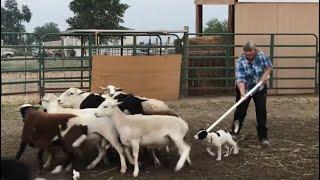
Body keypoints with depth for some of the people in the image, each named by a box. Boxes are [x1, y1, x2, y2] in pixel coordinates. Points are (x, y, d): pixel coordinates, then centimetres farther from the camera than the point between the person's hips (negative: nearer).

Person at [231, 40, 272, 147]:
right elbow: (240, 79, -34)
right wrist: (242, 93, -48)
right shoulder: (240, 62, -24)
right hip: (244, 89, -2)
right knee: (241, 111, 5)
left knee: (261, 112, -5)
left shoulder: (261, 55, -14)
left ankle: (263, 138, 1)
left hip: (259, 88, 2)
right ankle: (234, 133, 26)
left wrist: (265, 75, -18)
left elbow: (269, 66, 1)